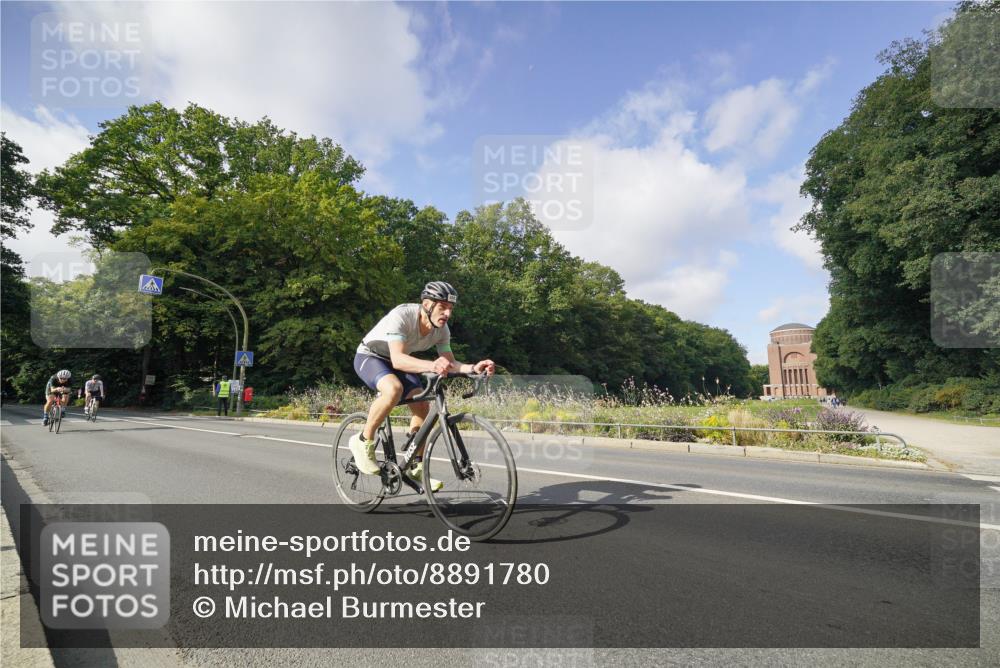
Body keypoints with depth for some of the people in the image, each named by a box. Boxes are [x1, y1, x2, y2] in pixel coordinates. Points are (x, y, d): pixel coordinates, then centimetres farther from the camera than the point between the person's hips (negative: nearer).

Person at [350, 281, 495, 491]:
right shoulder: (401, 316, -34)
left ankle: (416, 467, 5)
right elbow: (397, 359, -45)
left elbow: (450, 363, -13)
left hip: (397, 362, 6)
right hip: (369, 356, -6)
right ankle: (363, 441, -15)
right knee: (394, 388, -37)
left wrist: (474, 368, -34)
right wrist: (431, 366, -61)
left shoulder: (441, 330, -15)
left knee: (423, 406, -10)